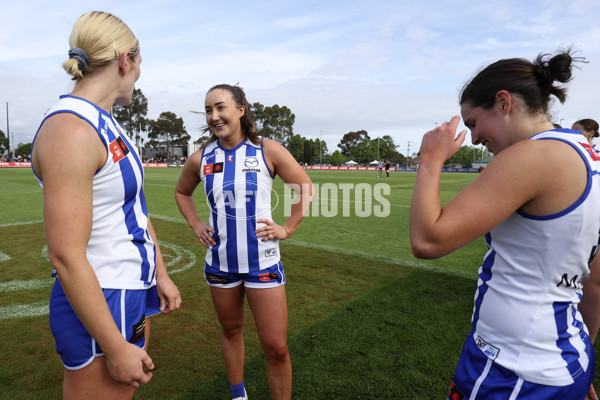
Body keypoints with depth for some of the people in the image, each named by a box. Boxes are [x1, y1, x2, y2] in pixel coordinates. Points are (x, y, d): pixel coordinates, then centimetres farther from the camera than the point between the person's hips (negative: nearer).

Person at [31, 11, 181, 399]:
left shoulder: (107, 125, 9)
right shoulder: (71, 130, -21)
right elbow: (66, 256, -23)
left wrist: (161, 275, 16)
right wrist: (116, 348, -18)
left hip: (134, 294, 9)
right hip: (100, 306, -9)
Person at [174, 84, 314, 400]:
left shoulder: (268, 151, -8)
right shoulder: (200, 158, 0)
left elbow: (305, 188, 0)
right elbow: (181, 192, 19)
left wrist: (287, 228, -5)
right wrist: (195, 225, 6)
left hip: (262, 261, -3)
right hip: (220, 261, 3)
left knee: (276, 347, 0)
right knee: (231, 330, 21)